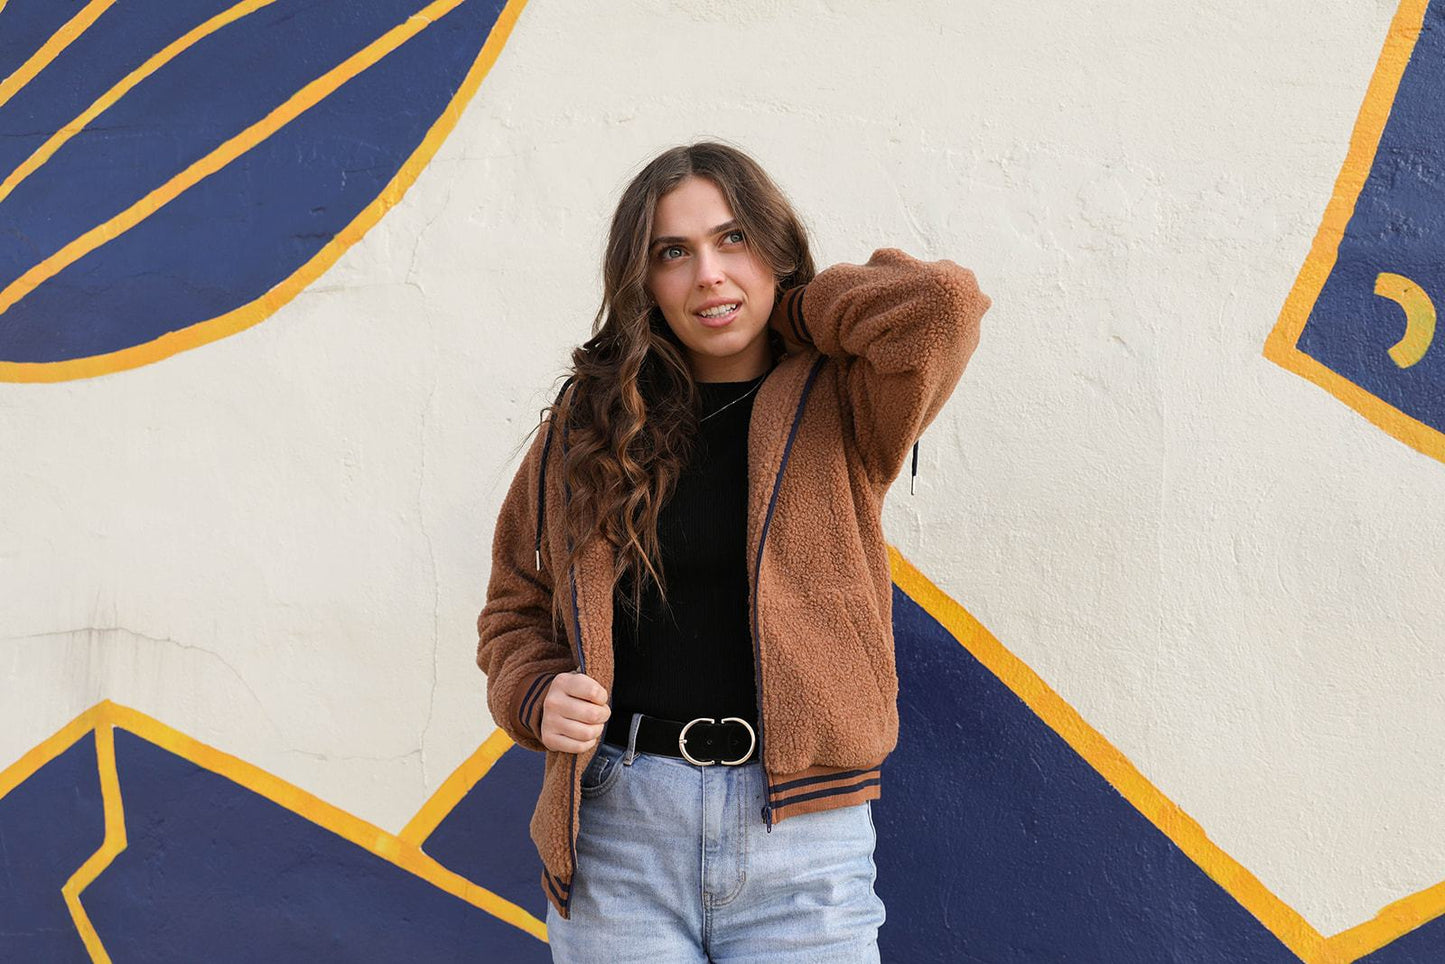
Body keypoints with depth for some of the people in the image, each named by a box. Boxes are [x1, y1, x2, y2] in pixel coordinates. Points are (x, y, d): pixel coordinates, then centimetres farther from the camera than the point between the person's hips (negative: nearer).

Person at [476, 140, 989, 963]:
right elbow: (516, 605, 15)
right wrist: (537, 695, -6)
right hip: (619, 832, 2)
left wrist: (786, 310, -3)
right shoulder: (589, 423, 7)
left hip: (802, 836, -1)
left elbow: (940, 302, -19)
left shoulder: (836, 408, 1)